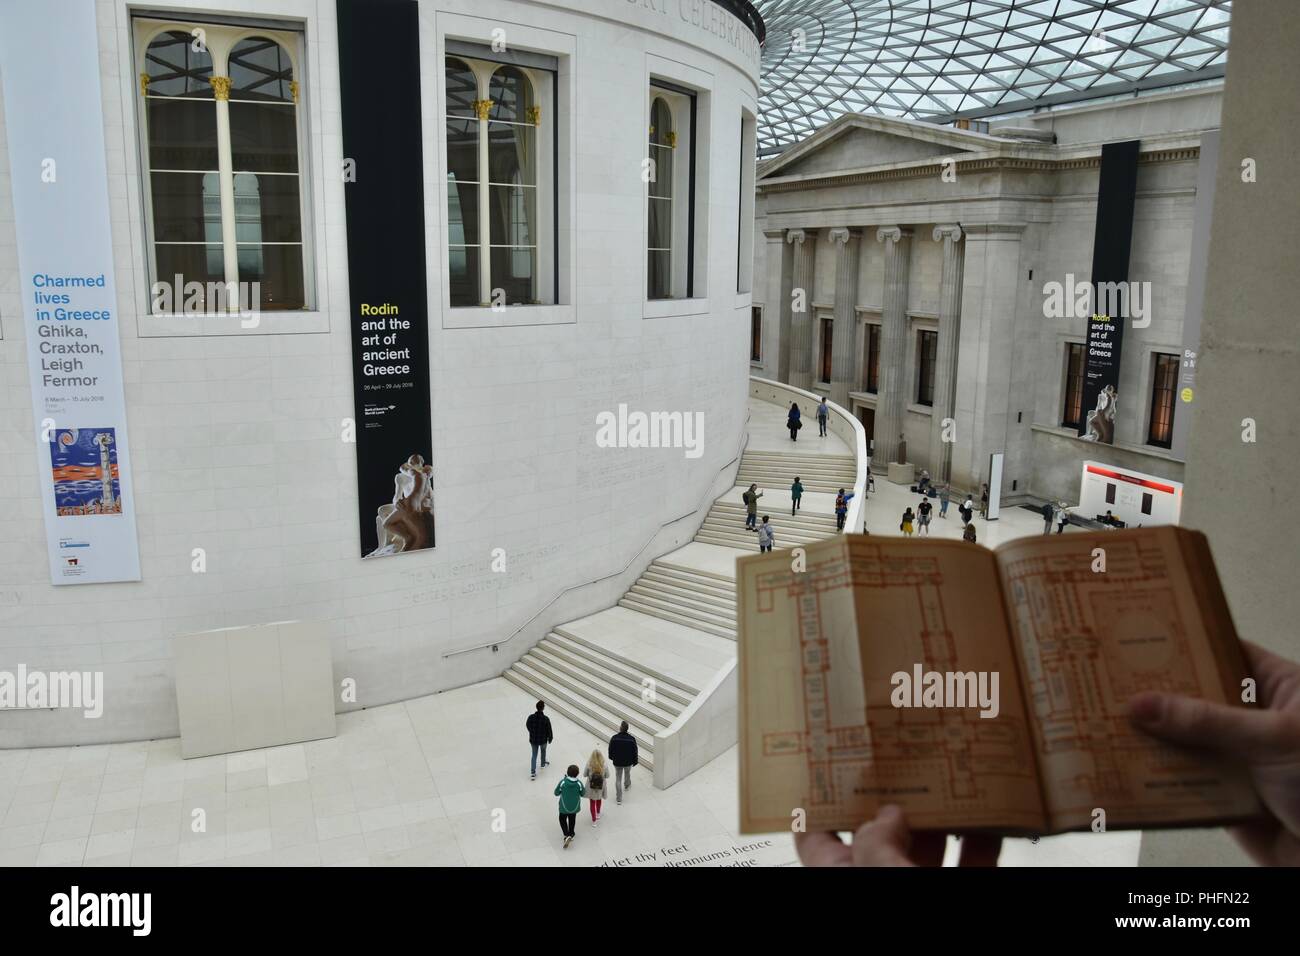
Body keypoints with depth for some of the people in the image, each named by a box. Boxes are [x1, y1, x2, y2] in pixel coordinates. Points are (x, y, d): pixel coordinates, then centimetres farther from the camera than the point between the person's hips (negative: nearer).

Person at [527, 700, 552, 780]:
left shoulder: (531, 717, -19)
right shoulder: (546, 719, -27)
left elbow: (528, 726, 0)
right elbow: (549, 730, -16)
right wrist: (550, 738, 4)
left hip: (533, 739, 1)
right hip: (543, 740, -1)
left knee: (534, 755, 17)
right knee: (543, 751, 29)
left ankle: (533, 772, 10)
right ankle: (543, 764, 52)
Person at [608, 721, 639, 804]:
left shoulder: (614, 738, -20)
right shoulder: (632, 739, -21)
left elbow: (610, 750, -6)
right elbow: (635, 751, -10)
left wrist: (612, 757, 15)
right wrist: (635, 761, 6)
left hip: (617, 762, -1)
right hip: (628, 762, 1)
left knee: (618, 779, 11)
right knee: (627, 774, 30)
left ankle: (618, 798, 11)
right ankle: (627, 785, 59)